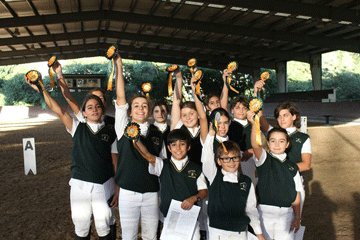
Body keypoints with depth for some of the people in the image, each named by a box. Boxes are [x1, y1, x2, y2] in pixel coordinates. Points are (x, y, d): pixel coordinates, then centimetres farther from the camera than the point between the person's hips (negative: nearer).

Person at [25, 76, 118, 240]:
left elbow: (115, 164, 0)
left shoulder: (110, 133, 0)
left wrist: (117, 191, -2)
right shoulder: (77, 128, 3)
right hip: (80, 185, 1)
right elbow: (57, 110, -7)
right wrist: (41, 88, -17)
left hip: (104, 186, -1)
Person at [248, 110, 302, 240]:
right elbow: (255, 145, -22)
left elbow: (296, 195, 8)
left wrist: (297, 217, 5)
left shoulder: (292, 167, 6)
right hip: (265, 211, -2)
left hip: (286, 213, 2)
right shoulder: (264, 159, -1)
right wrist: (254, 124, -35)